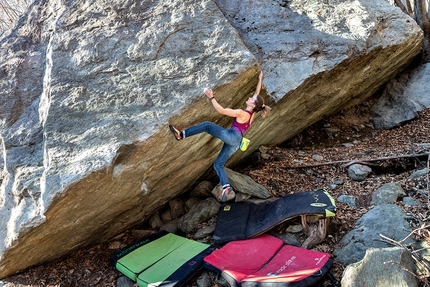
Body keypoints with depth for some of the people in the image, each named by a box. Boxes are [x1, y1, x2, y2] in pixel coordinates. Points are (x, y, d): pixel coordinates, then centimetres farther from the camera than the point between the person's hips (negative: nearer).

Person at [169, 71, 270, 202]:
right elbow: (257, 94, 26)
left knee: (207, 125, -8)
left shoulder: (241, 113, -10)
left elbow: (221, 110, -16)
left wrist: (211, 97, -16)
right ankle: (226, 187, -5)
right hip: (235, 142, 9)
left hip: (231, 136, -9)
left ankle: (181, 134, -13)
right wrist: (260, 80, 33)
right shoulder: (252, 113, 13)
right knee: (218, 165, 9)